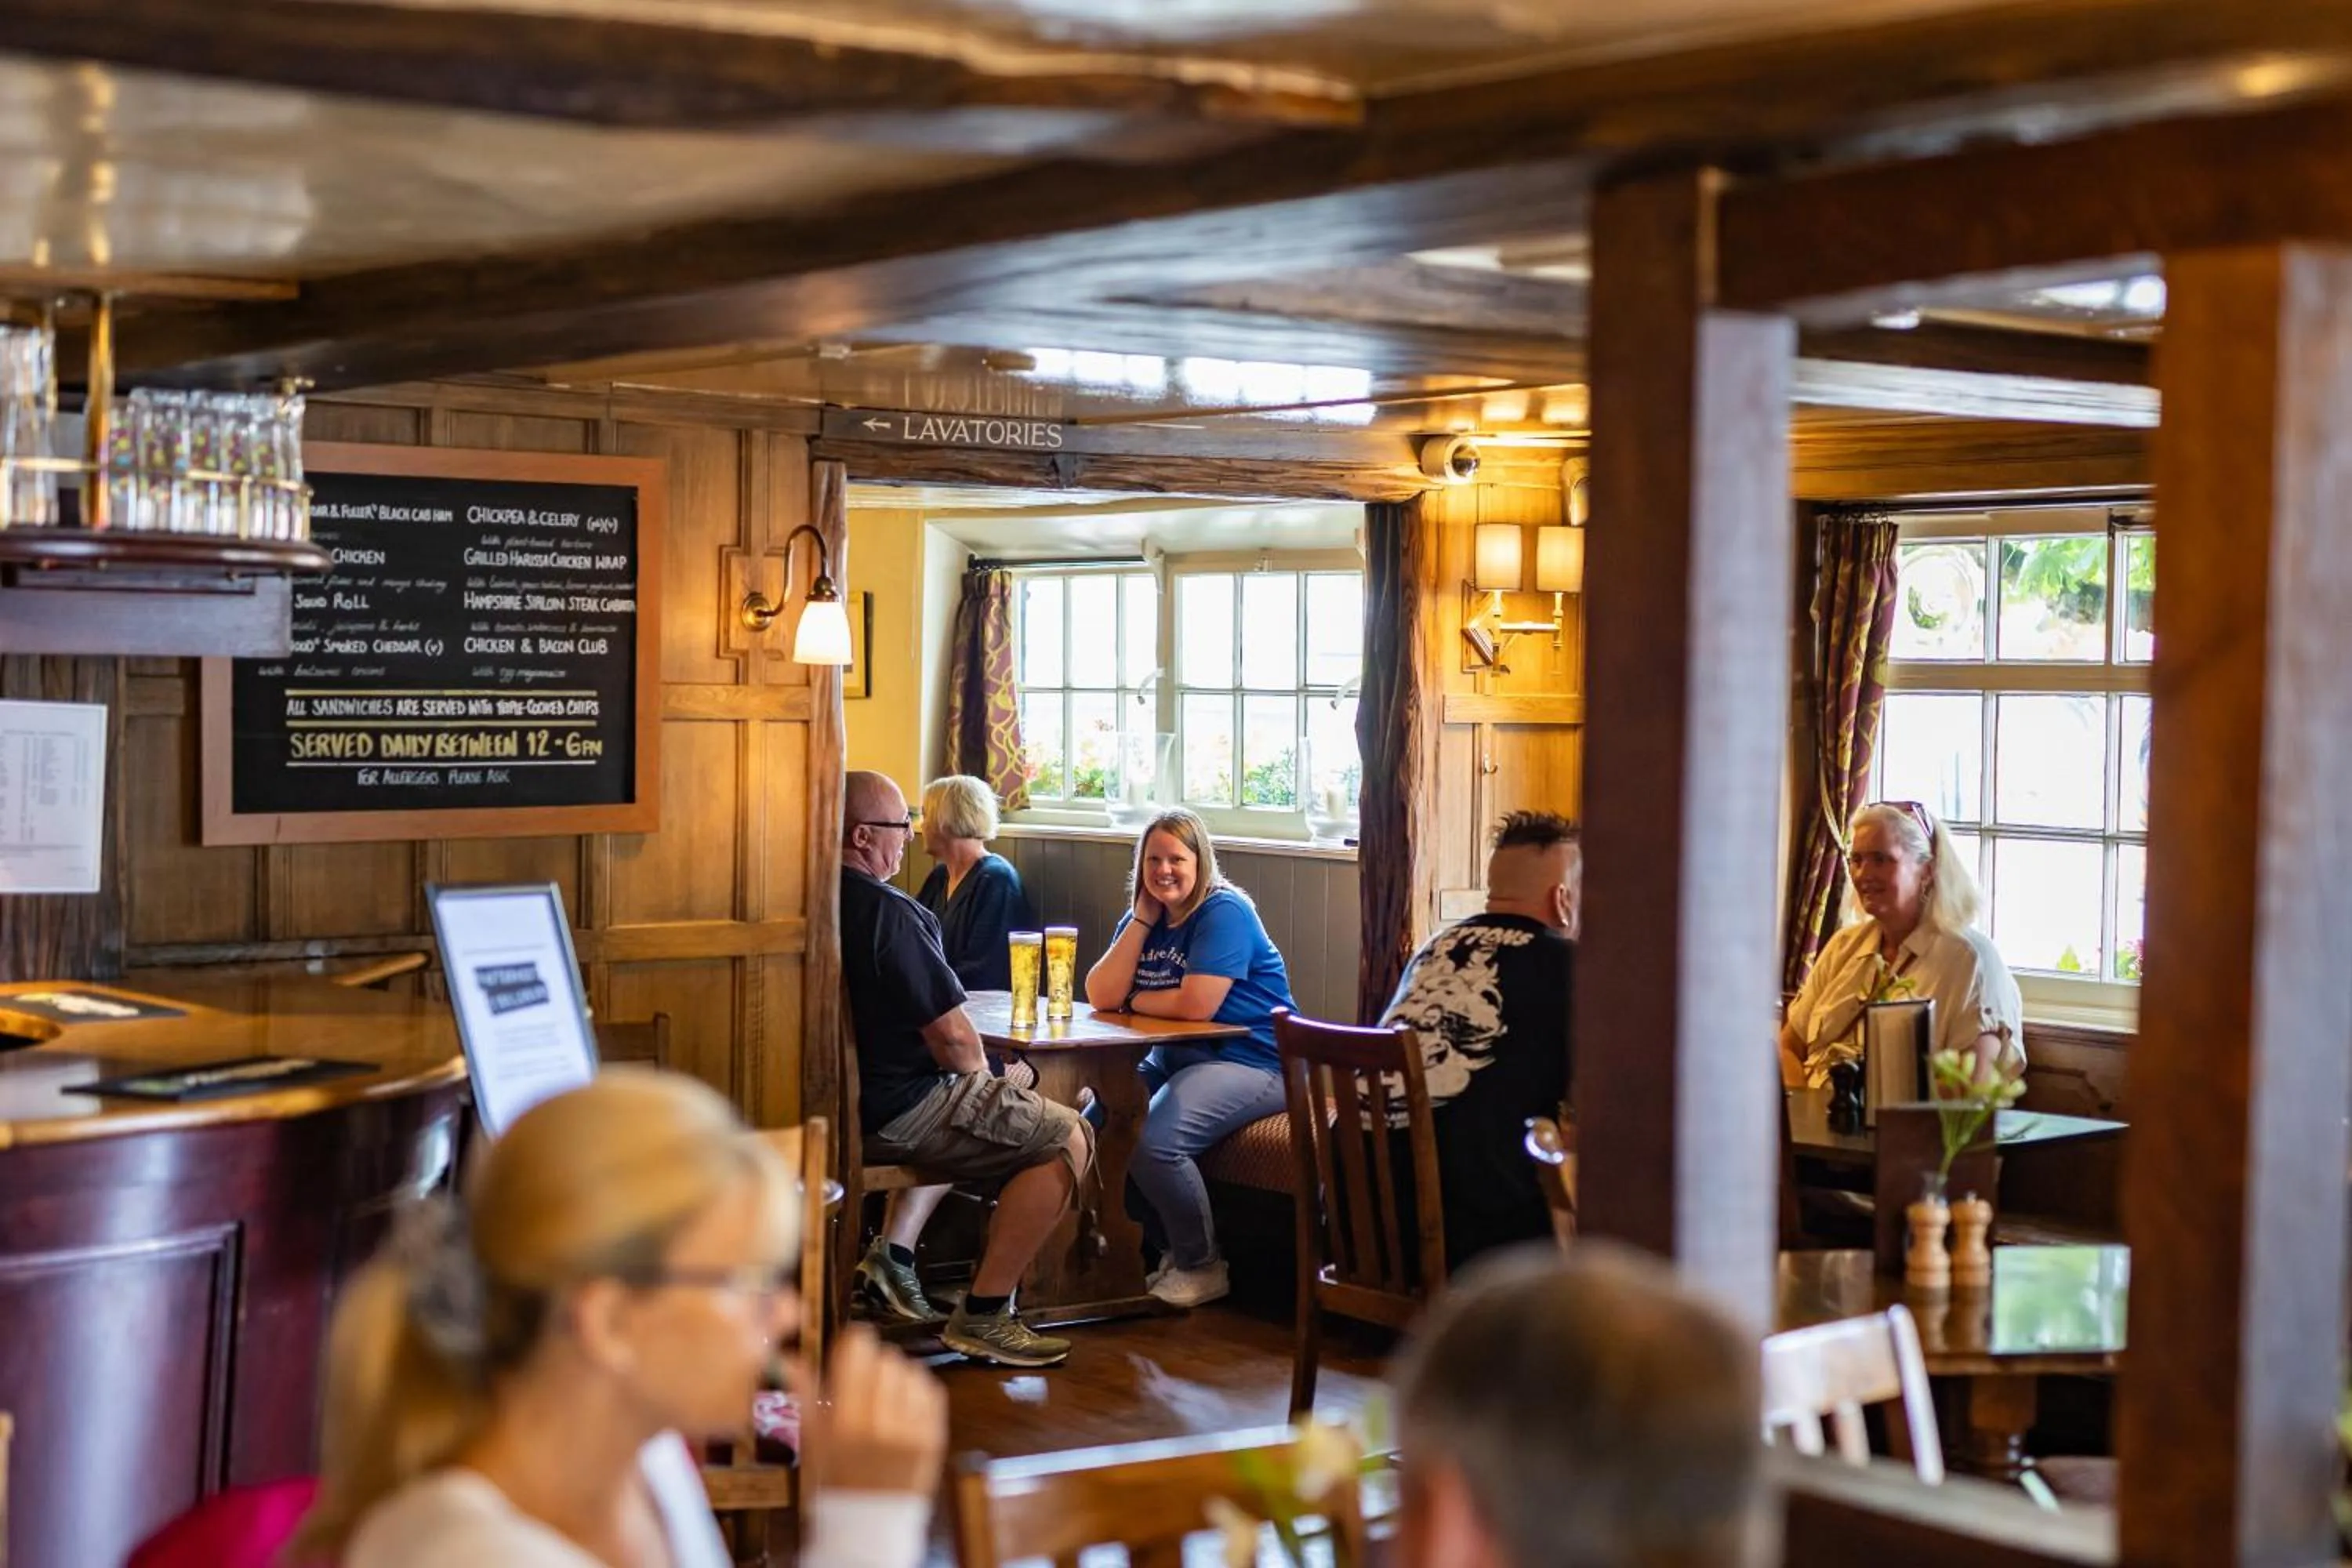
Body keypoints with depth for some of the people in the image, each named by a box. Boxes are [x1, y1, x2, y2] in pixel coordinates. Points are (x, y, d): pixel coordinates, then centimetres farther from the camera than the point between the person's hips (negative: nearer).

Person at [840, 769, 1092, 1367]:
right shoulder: (886, 912, -21)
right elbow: (953, 1037, -20)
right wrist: (982, 1080, 3)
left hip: (832, 1103, 10)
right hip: (889, 1111, -10)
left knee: (961, 1114, 36)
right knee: (1068, 1139, -4)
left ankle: (892, 1253, 21)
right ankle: (982, 1315, -5)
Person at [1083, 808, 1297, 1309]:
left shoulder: (1224, 912, -13)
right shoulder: (1145, 918, 11)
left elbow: (1196, 1004, -23)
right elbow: (1100, 996, -3)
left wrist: (1135, 1000, -5)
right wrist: (1142, 919, -6)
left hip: (1251, 1062, -9)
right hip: (1177, 1057, 9)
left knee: (1154, 1141, -28)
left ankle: (1203, 1268, -6)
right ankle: (1169, 1250, 10)